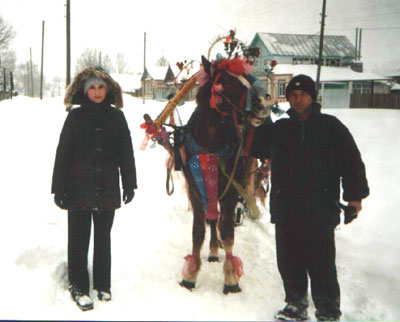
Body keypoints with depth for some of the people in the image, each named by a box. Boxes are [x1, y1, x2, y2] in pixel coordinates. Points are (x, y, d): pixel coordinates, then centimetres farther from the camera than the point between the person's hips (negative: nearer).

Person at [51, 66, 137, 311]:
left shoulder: (116, 117, 4)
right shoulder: (75, 117, 0)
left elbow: (126, 153, 8)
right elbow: (63, 153, 0)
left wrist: (129, 184, 5)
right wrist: (59, 188, -4)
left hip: (107, 188, 2)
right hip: (79, 188, -1)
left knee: (103, 237, 12)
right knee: (79, 238, 4)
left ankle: (103, 284, 25)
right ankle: (79, 287, 16)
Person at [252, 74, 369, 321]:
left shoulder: (330, 126, 3)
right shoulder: (279, 129, 13)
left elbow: (351, 162, 3)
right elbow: (257, 145, 30)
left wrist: (354, 195, -3)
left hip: (320, 209, -4)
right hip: (286, 209, 4)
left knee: (321, 263, -4)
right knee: (288, 261, 9)